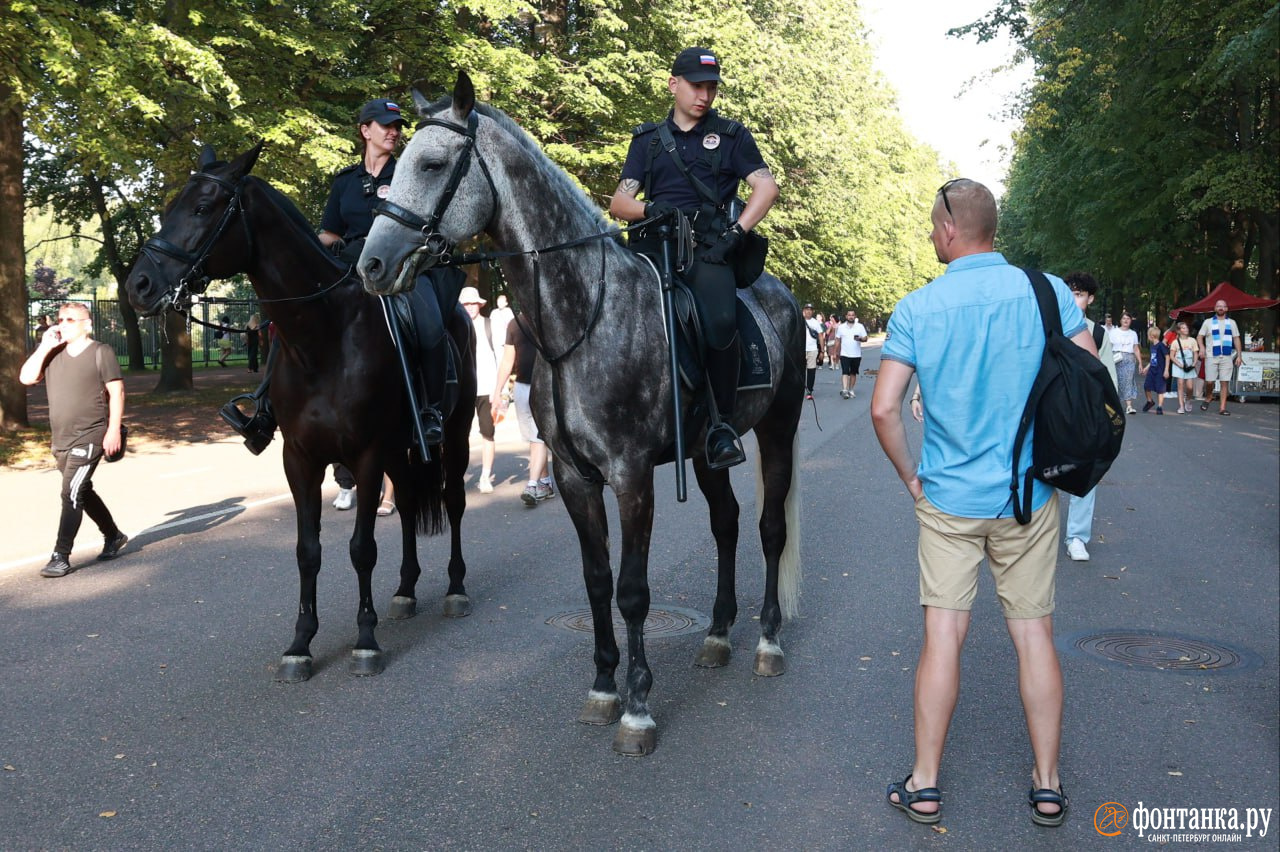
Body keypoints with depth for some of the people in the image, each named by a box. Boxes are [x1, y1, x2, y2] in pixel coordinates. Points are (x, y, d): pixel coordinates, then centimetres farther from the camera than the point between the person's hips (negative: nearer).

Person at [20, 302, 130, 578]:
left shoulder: (100, 352, -6)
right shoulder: (53, 354, 9)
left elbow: (116, 392, -9)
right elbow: (26, 378, 0)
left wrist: (113, 430, -14)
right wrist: (44, 347, -6)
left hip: (89, 438, -7)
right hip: (61, 440, 7)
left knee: (71, 494, -12)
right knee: (83, 492, 18)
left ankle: (61, 557, -8)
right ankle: (113, 536, 35)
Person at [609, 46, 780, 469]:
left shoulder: (731, 136, 17)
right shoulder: (648, 140, 23)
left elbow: (766, 187, 6)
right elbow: (618, 203, 14)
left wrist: (736, 232, -10)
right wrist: (647, 208, -9)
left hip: (707, 248, -3)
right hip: (652, 246, 3)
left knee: (720, 323, -32)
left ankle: (722, 423, -15)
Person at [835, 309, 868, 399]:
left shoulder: (860, 326, 3)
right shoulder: (841, 327, 4)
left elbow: (865, 338, 1)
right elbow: (838, 340, 7)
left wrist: (860, 339, -22)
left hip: (856, 355, 1)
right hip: (844, 354, -1)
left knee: (853, 373, 9)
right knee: (845, 372, -12)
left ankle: (850, 390, 18)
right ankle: (844, 390, -21)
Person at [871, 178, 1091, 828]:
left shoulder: (917, 308, -7)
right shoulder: (1048, 292, -3)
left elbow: (883, 410, -11)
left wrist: (910, 477, 3)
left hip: (947, 499, -1)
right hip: (1030, 498, 1)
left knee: (943, 635, 5)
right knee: (1034, 635, 11)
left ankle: (925, 785, 14)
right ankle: (1047, 785, 22)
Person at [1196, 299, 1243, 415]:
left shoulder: (1231, 323, 13)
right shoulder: (1208, 322, 8)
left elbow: (1237, 339, 13)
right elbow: (1199, 336, 5)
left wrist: (1239, 355, 5)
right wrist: (1202, 347, -14)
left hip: (1227, 357, 1)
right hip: (1211, 356, -1)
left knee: (1224, 383, -2)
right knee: (1209, 381, -6)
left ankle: (1222, 408, 0)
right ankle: (1208, 398, 23)